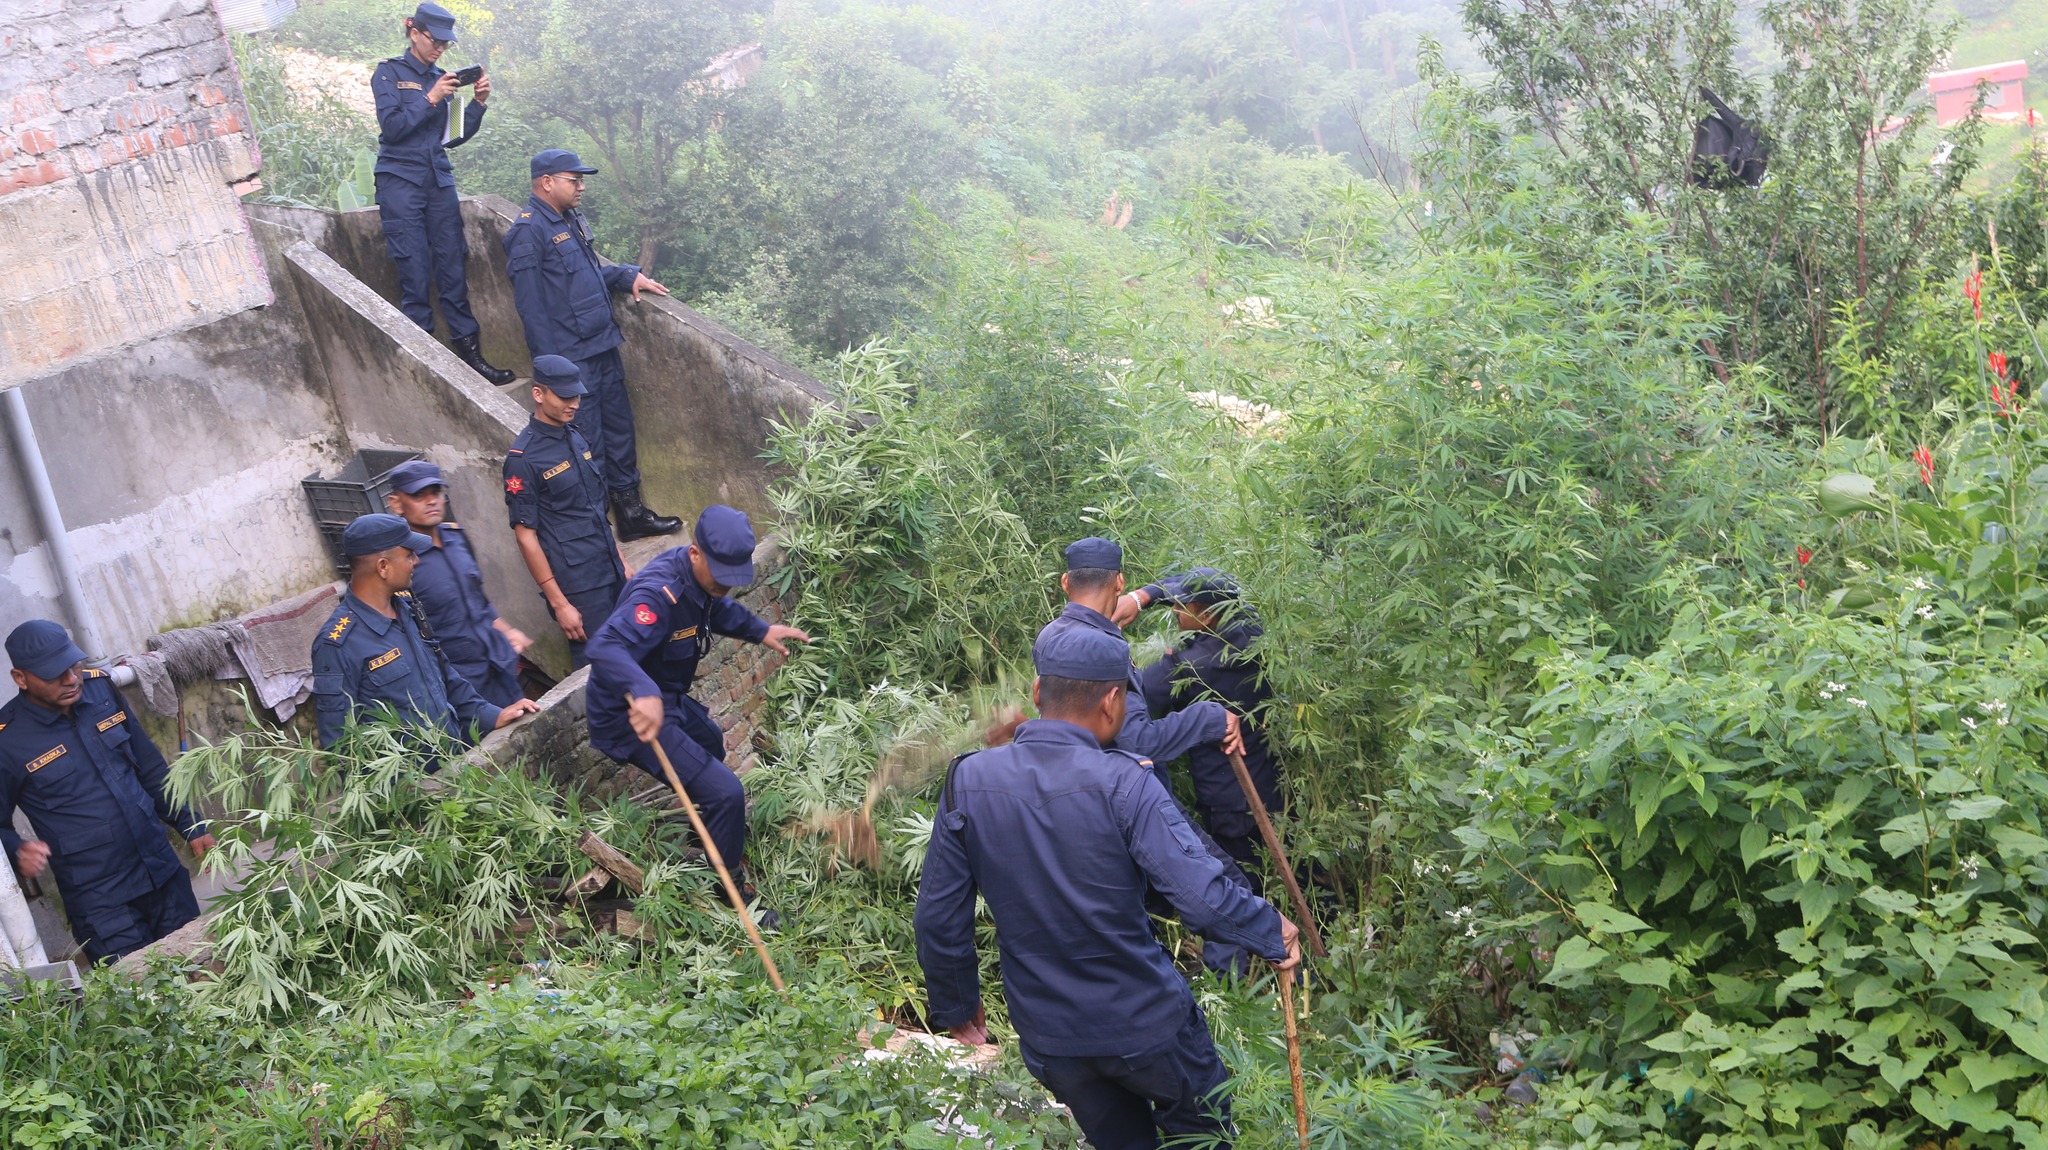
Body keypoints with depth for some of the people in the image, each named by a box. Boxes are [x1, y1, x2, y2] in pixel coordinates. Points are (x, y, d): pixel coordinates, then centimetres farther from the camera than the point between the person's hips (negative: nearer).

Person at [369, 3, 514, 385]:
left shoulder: (441, 78, 13)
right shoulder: (389, 73, 0)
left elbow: (454, 137, 11)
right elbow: (391, 127, -10)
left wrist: (478, 103, -2)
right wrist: (429, 99, -17)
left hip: (439, 181, 4)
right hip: (400, 182, -4)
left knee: (453, 269, 1)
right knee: (415, 275, -6)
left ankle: (469, 351, 4)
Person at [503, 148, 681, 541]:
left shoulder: (572, 220, 13)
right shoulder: (528, 231, -14)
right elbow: (530, 303, -16)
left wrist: (628, 275, 9)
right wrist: (550, 361, -18)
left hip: (603, 346, 9)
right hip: (571, 357, -9)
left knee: (619, 427, 14)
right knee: (586, 442, -2)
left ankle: (630, 511, 25)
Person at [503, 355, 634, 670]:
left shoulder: (575, 437, 10)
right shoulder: (523, 458, -13)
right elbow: (526, 536, -13)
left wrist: (622, 560, 18)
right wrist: (559, 603, -14)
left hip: (611, 573, 7)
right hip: (577, 587, -7)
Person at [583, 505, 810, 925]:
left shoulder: (703, 575, -4)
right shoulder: (659, 592, -35)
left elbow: (720, 610, 21)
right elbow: (605, 647, -51)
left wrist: (761, 630, 6)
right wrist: (644, 693, -67)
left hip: (667, 697, 11)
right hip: (632, 718, -11)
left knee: (712, 745, 37)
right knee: (725, 792, -17)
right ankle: (732, 888, 5)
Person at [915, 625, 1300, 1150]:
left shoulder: (968, 781, -9)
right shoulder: (1123, 781, -21)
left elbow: (937, 917, -4)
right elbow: (1204, 896, -26)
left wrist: (955, 1006, 12)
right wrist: (1273, 931, -7)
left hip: (1047, 1037, 4)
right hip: (1145, 1022, -4)